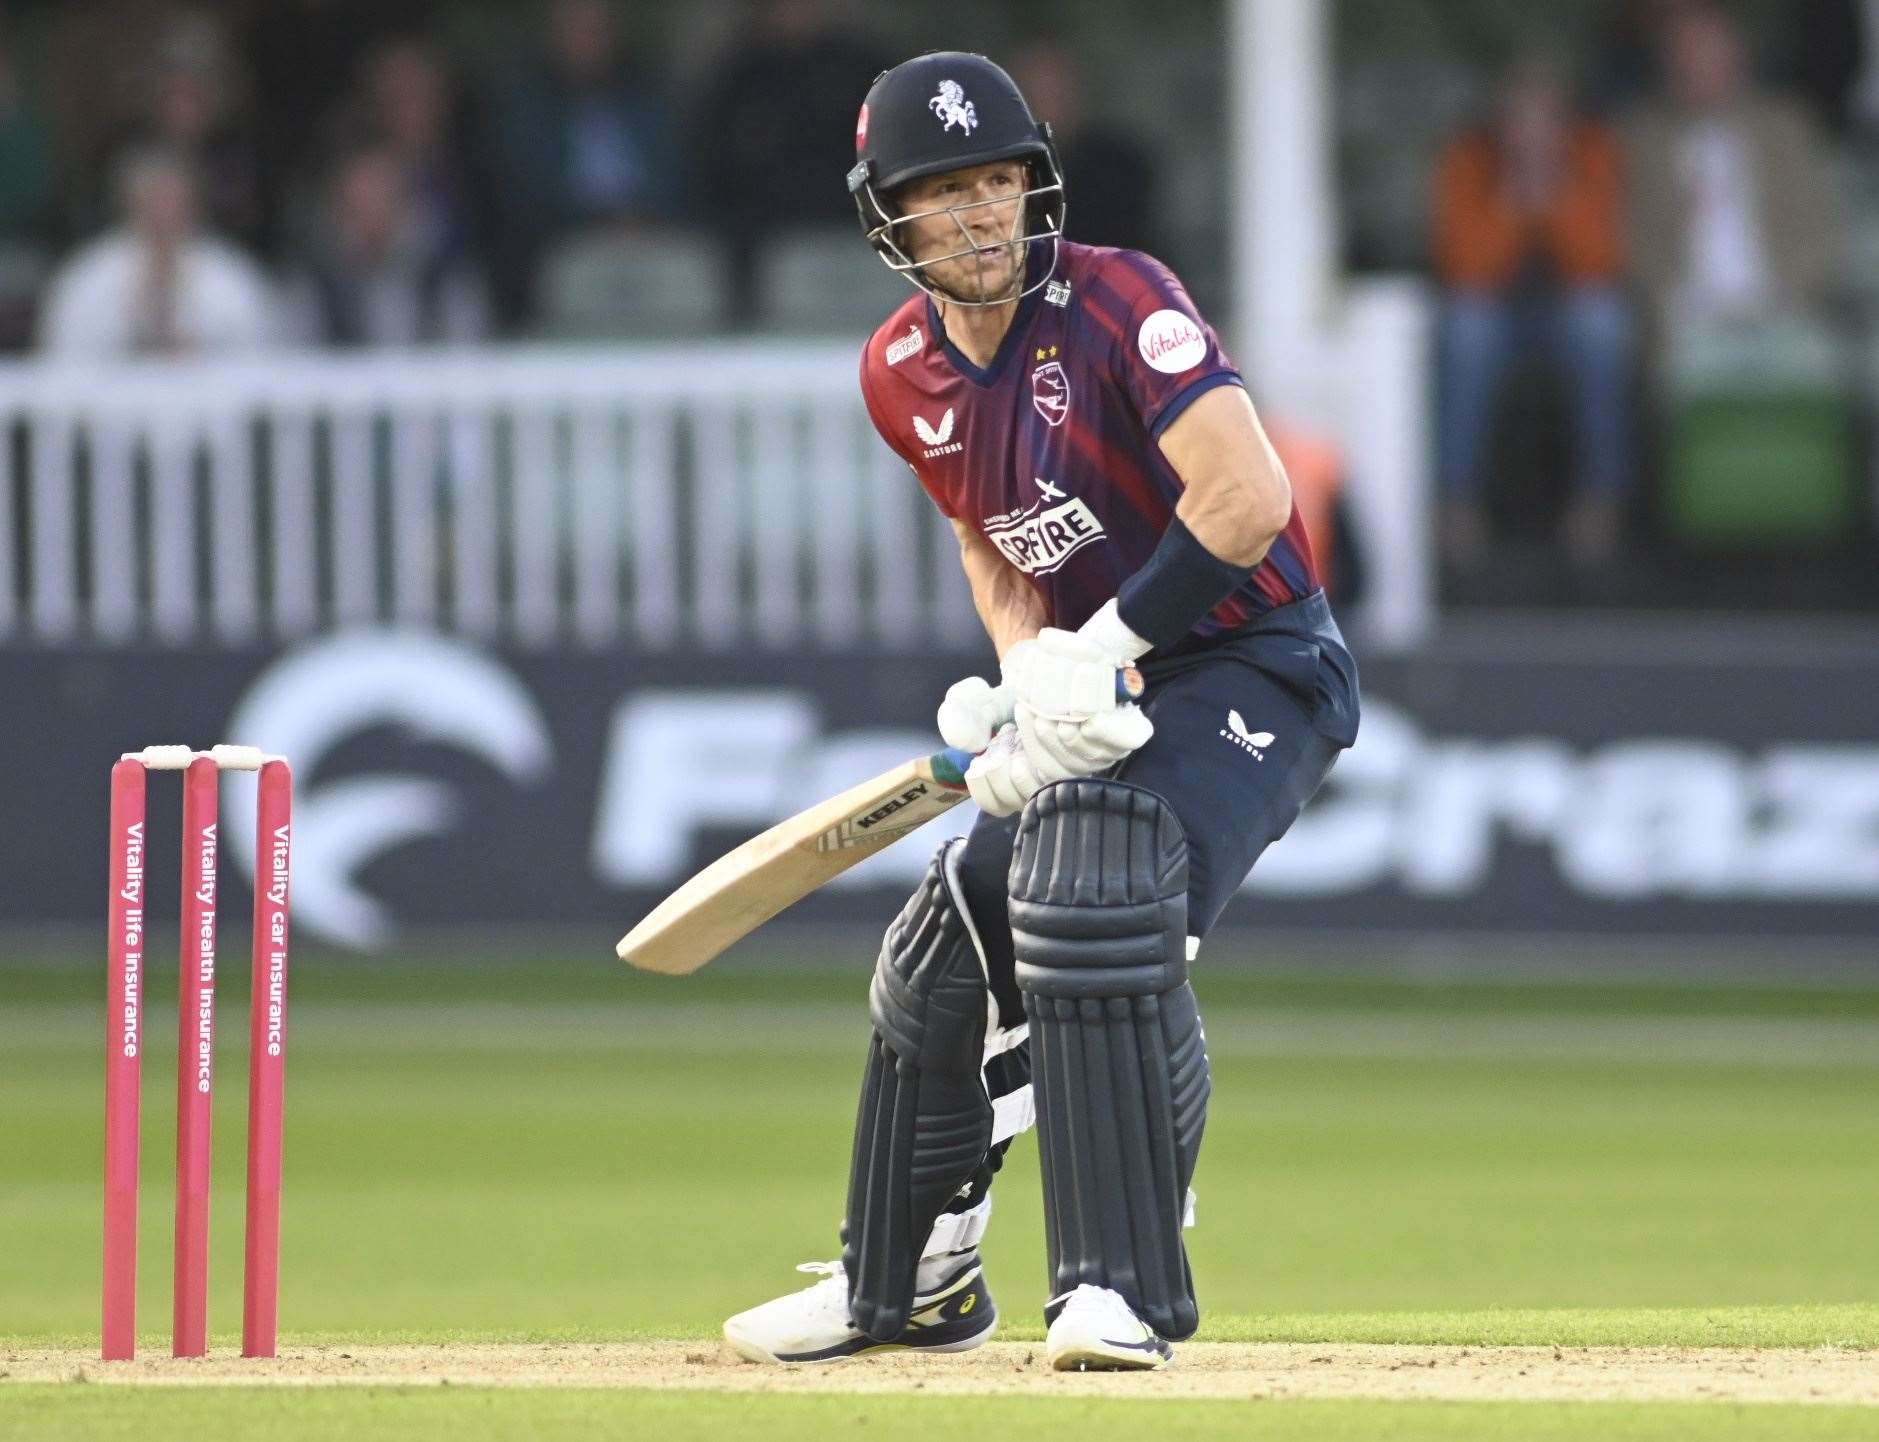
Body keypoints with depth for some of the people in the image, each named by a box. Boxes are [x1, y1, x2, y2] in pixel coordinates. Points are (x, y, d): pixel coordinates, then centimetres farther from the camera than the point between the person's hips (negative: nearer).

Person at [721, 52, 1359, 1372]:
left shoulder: (1116, 300, -21)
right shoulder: (902, 372, 0)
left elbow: (1249, 500, -31)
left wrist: (1100, 649, -25)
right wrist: (1028, 684, -7)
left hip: (1258, 660, -8)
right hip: (1106, 682, 8)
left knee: (1097, 905, -30)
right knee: (946, 948, 9)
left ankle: (1127, 1294, -27)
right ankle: (910, 1284, 32)